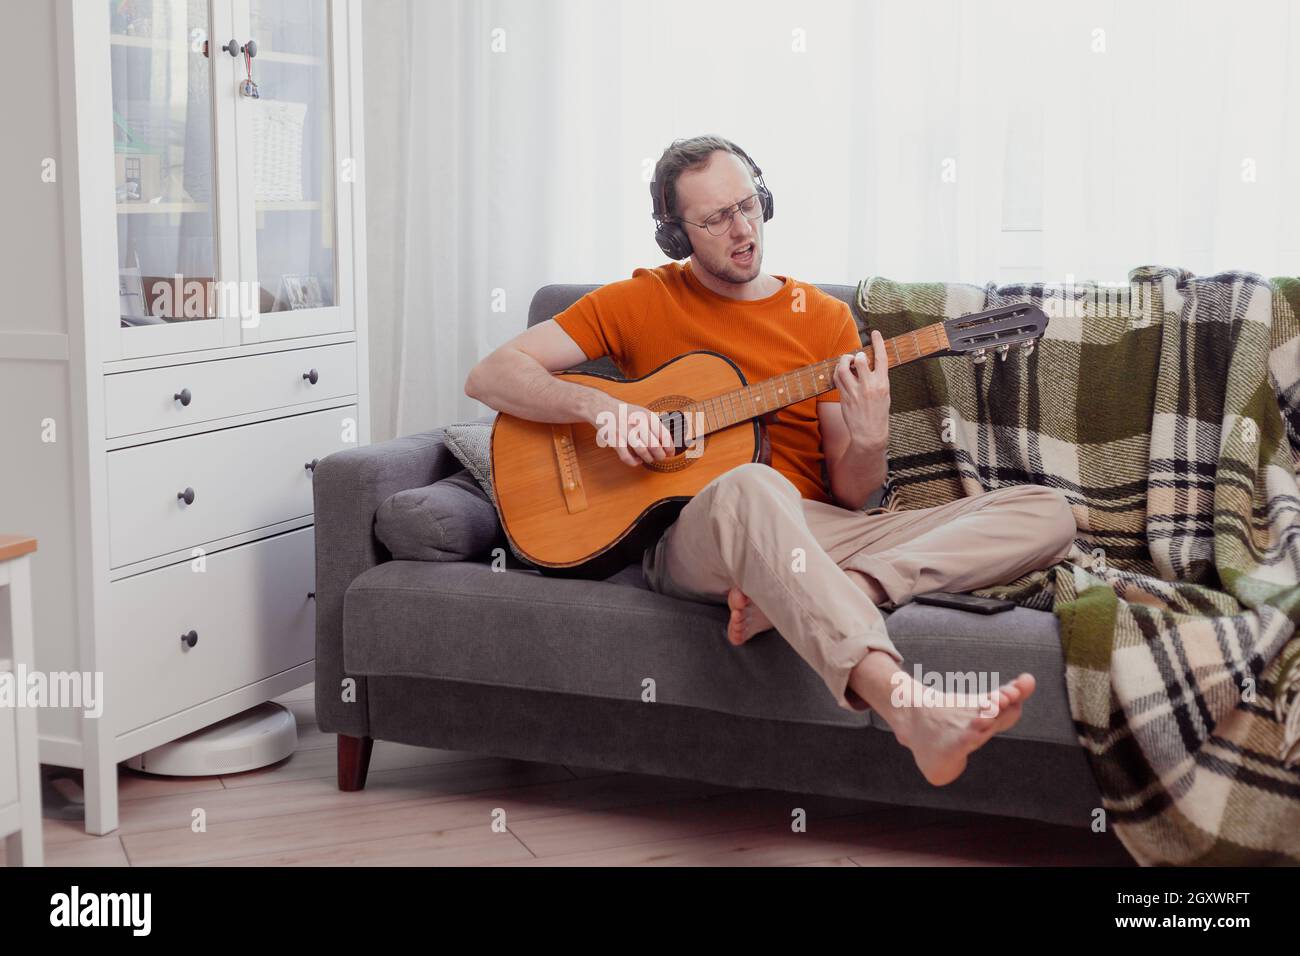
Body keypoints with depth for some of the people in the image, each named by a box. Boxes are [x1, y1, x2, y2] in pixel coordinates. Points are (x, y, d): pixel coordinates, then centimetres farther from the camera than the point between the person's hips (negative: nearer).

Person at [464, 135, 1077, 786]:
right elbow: (489, 376, 4)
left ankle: (795, 604, -36)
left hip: (812, 532, 4)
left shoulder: (825, 318, 15)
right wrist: (599, 405, -13)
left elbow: (852, 496, 11)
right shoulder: (641, 302, 11)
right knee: (751, 487, -43)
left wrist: (869, 440, -13)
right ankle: (913, 710, -62)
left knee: (1047, 513, -14)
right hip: (691, 535, -4)